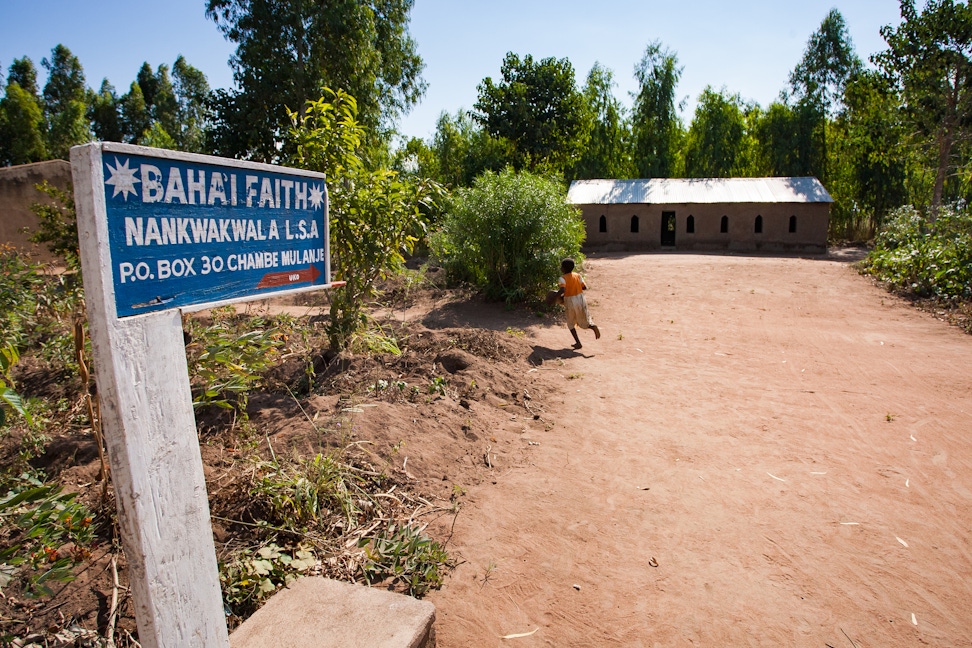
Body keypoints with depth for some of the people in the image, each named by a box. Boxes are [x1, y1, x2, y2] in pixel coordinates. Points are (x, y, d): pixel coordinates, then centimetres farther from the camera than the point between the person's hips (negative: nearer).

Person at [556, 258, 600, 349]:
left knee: (571, 324, 15)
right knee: (584, 321, 15)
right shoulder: (577, 275, 3)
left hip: (570, 301, -4)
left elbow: (562, 290, -27)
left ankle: (578, 342, 8)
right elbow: (585, 287, 3)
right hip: (581, 299, 4)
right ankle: (593, 326, -18)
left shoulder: (563, 278, -12)